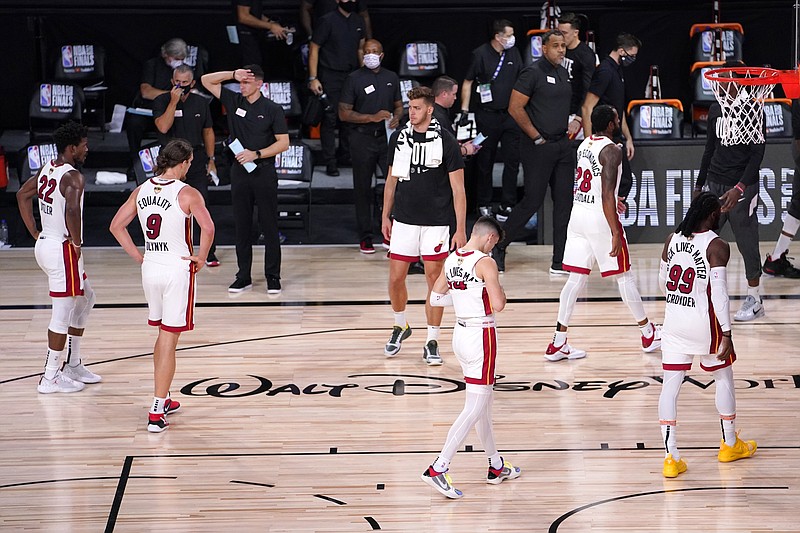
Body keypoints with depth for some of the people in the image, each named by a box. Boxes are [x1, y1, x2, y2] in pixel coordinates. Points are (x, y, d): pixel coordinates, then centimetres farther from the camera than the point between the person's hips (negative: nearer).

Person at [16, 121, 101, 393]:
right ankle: (50, 378, 5)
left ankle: (72, 365, 28)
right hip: (63, 249, -10)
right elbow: (72, 210, -35)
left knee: (85, 298, 23)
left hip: (45, 245, 10)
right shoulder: (73, 176, -19)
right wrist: (77, 242, -20)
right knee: (62, 315, -1)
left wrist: (35, 233, 19)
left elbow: (23, 195, 20)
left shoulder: (47, 169, 9)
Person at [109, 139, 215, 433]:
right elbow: (208, 228, -26)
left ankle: (162, 400, 31)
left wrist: (138, 255, 10)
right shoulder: (187, 194, -13)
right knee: (168, 342, -3)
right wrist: (201, 257, -10)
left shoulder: (142, 191, 4)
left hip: (150, 267, 6)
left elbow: (116, 226, 7)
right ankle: (156, 412, -5)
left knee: (163, 336, 22)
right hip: (178, 269, -6)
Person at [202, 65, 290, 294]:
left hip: (264, 172, -3)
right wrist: (233, 74, -7)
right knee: (241, 226, 6)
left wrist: (256, 154, -14)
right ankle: (243, 277, 12)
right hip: (239, 172, 3)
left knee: (269, 226, -1)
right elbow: (206, 80, 6)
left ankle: (273, 277, 3)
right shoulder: (234, 101, 6)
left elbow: (283, 143, -5)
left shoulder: (273, 109, -3)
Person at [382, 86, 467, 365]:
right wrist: (385, 217, 13)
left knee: (434, 279, 1)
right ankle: (400, 326, 30)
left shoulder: (445, 141, -9)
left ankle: (432, 342, 11)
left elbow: (458, 189, -7)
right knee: (395, 278, 4)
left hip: (436, 222, -3)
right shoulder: (399, 138, 4)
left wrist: (461, 230, -12)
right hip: (404, 220, 3)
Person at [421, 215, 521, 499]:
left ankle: (496, 467, 31)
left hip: (461, 334, 9)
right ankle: (438, 469, -11)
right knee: (475, 408, -5)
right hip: (481, 337, -9)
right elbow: (498, 304, -20)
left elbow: (436, 297, 13)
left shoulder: (451, 260, 7)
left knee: (485, 401, 20)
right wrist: (498, 290, 0)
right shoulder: (485, 263, -16)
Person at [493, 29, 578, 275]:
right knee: (533, 200, -5)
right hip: (538, 147, -8)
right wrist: (536, 137, -13)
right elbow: (515, 108, -16)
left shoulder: (564, 73, 13)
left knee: (564, 201, 5)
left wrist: (572, 123, 12)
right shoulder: (533, 73, -11)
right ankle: (499, 247, 12)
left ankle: (560, 262, 9)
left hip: (562, 145, 8)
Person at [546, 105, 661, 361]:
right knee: (624, 275, 6)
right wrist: (615, 233, -23)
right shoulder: (611, 150, -15)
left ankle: (558, 343, 2)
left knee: (576, 278, 7)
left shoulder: (585, 144, 11)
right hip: (600, 218, -7)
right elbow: (607, 195, -22)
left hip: (578, 213, 7)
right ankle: (649, 334, 20)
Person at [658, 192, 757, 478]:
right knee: (724, 377, 18)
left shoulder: (672, 239, 3)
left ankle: (671, 456, -3)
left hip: (674, 322, 4)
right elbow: (719, 293, -19)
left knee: (670, 385, 3)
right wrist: (726, 333, -16)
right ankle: (730, 445, 30)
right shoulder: (717, 246, -14)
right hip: (704, 324, -4)